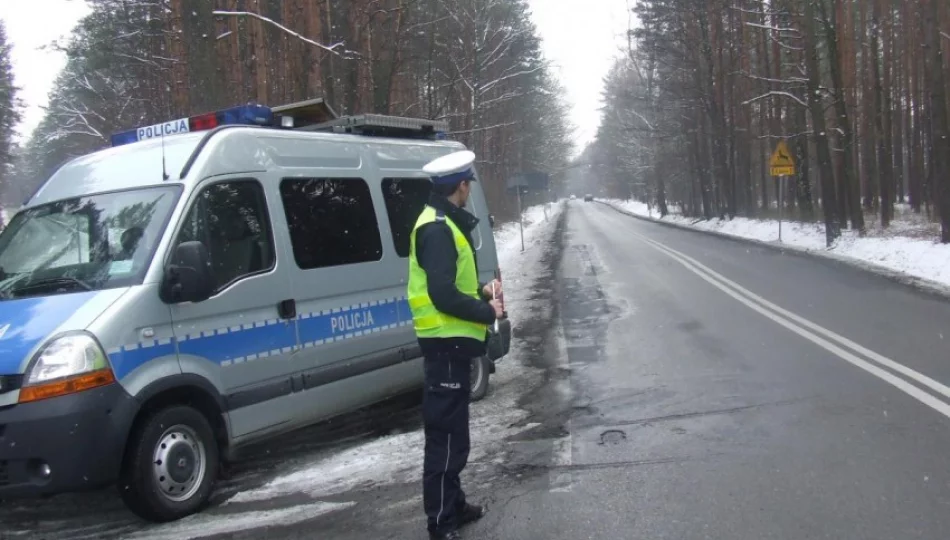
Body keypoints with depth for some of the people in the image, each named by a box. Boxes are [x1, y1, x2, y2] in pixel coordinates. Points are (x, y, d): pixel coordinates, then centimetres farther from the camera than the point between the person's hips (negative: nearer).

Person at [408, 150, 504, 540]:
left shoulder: (444, 223, 15)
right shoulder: (437, 228, -19)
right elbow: (444, 296, -25)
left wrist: (482, 291, 11)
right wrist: (487, 312, -14)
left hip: (451, 341, 11)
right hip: (446, 342, -11)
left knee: (451, 432, 19)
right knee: (446, 436, -5)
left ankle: (452, 506, 32)